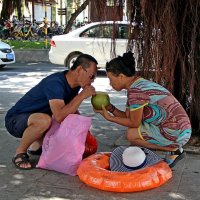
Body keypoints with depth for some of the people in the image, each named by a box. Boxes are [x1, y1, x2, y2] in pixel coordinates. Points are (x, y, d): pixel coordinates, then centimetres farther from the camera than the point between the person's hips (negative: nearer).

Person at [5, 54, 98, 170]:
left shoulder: (74, 84, -3)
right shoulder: (55, 83, -30)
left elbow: (73, 110, 12)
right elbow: (60, 116, -41)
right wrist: (82, 95, -34)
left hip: (34, 119, 9)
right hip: (15, 120, -8)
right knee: (44, 120, -39)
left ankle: (37, 144, 15)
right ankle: (20, 153, -13)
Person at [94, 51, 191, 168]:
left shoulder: (136, 91, -20)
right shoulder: (138, 84, 9)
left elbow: (134, 123, -11)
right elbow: (129, 117, 11)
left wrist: (109, 118, -4)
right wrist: (111, 108, 2)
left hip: (176, 133, -10)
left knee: (131, 135, -8)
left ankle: (174, 150, 0)